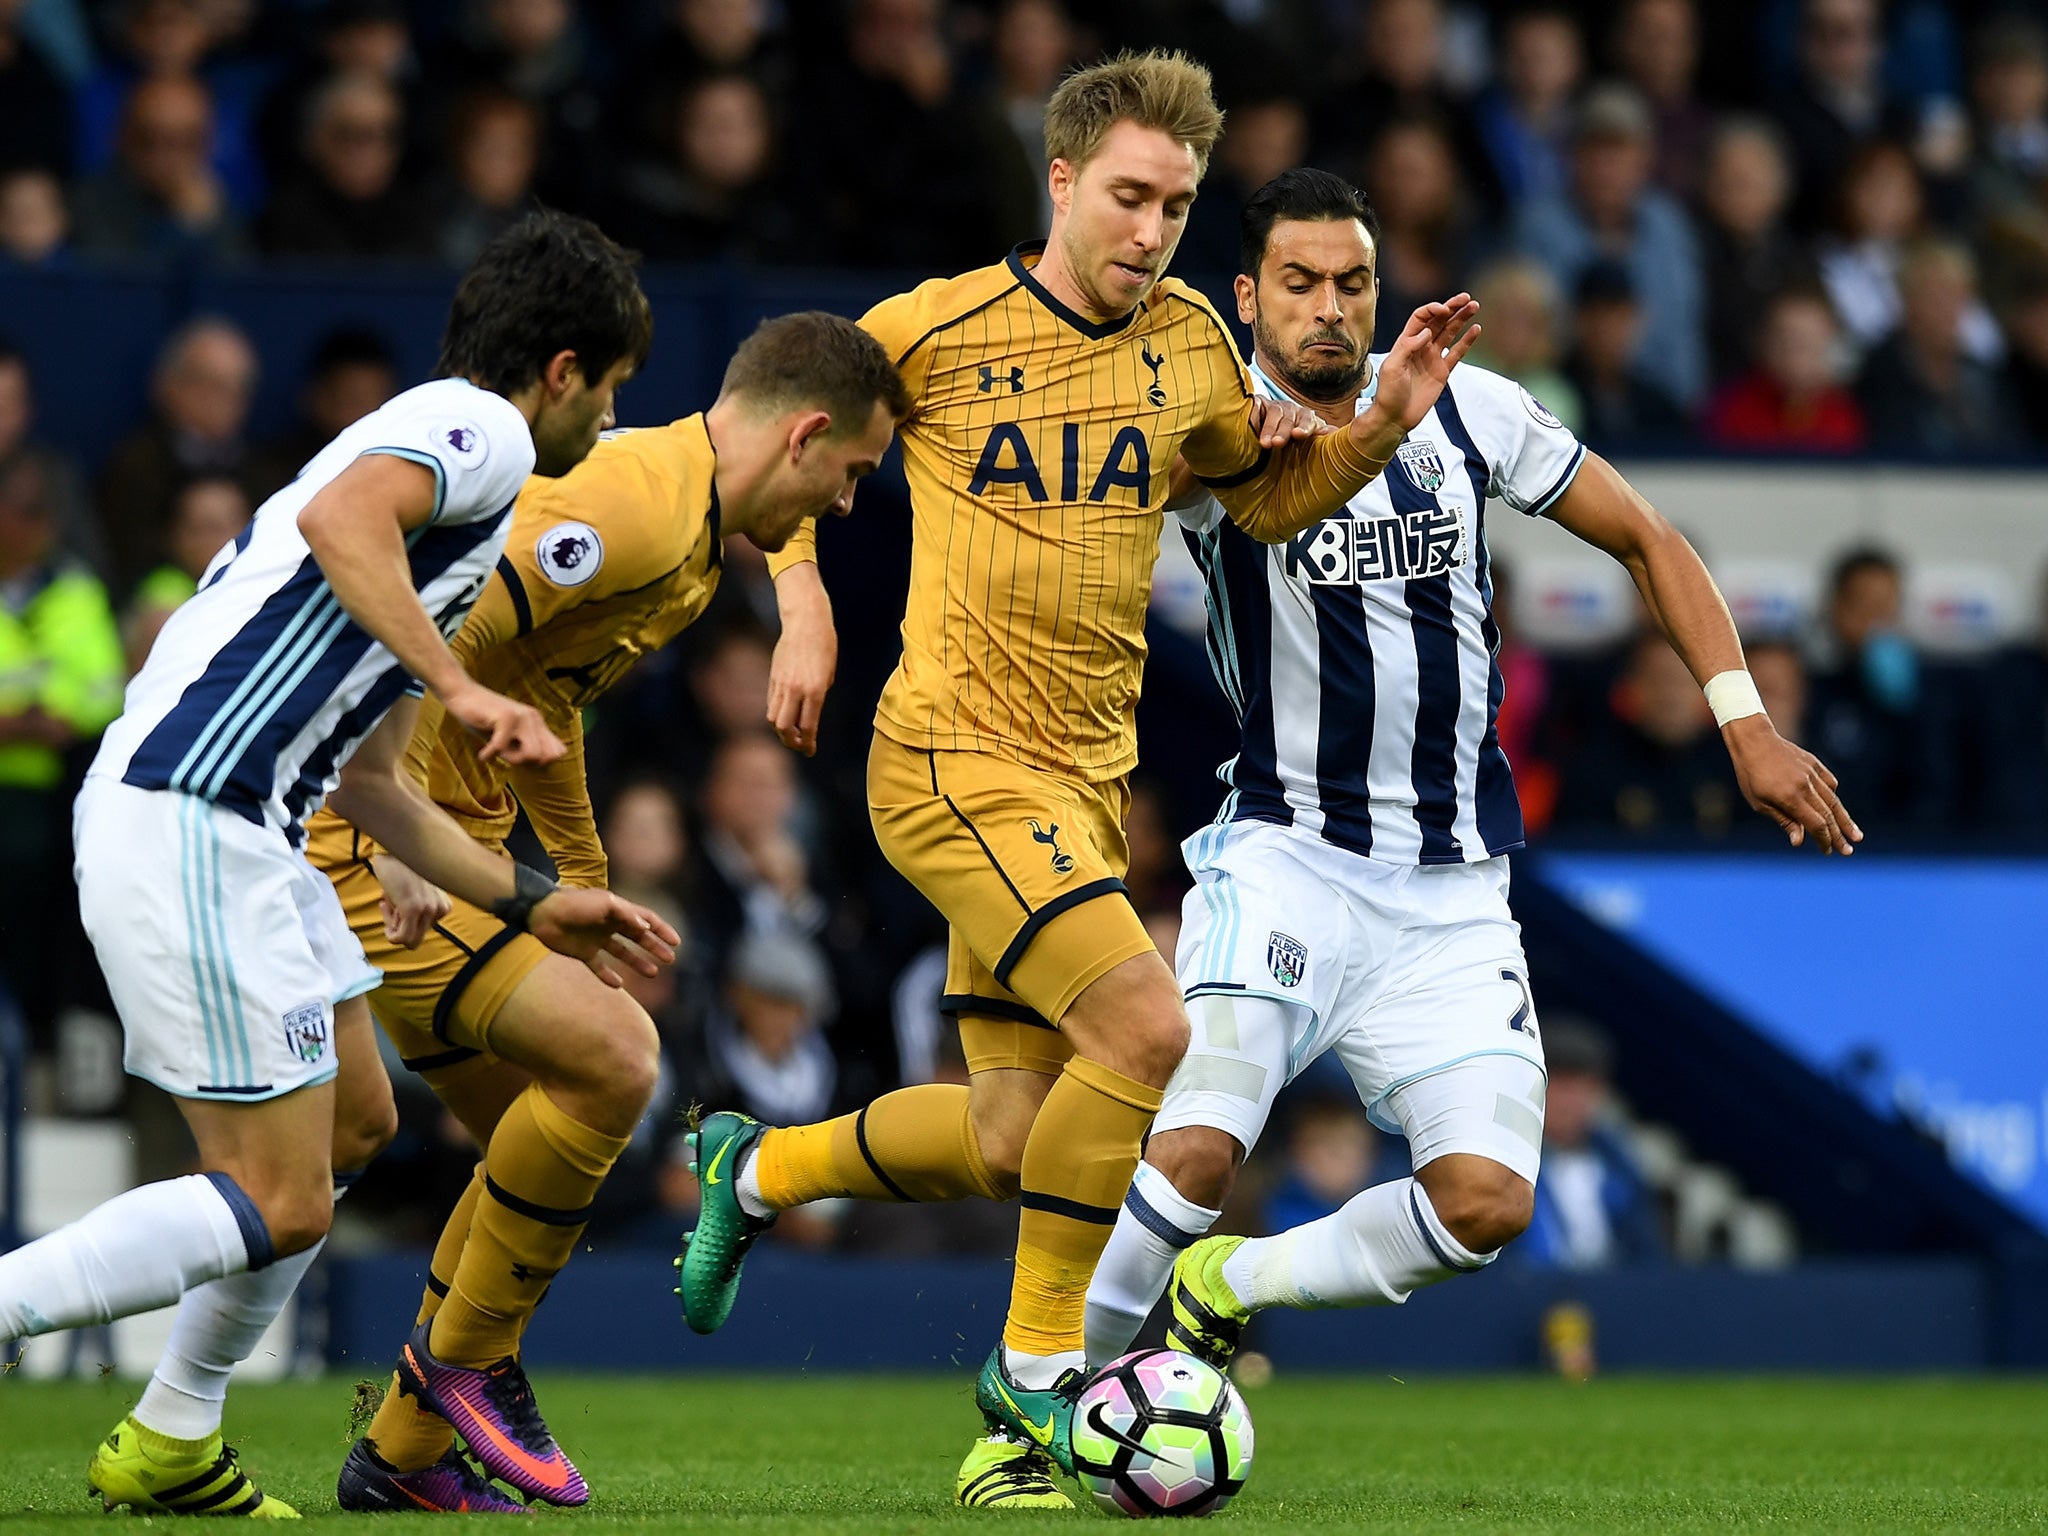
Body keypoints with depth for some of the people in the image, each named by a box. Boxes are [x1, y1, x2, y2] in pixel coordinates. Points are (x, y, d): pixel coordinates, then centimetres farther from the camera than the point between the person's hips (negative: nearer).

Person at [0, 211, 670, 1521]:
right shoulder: (478, 429, -1)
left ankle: (171, 1443, 25)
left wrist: (535, 905, 34)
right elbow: (339, 519, -25)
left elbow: (370, 783, 31)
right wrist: (461, 688, -25)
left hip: (237, 832, 10)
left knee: (352, 1126, 20)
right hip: (190, 826, -10)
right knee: (280, 1204, -9)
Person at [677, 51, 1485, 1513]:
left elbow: (1271, 497, 21)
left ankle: (757, 1169, 34)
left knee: (1010, 1144, 8)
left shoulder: (1187, 342, 7)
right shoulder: (934, 332, -8)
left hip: (1086, 776, 7)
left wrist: (1382, 420, 4)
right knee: (1147, 1028, -23)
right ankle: (1038, 1367, -7)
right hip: (959, 762, -7)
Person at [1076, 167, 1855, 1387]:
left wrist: (1746, 722, 4)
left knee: (1488, 1200, -12)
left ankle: (1220, 1289, 12)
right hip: (1287, 860, -3)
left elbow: (1645, 538, 13)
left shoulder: (1470, 409, 4)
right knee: (1198, 1149, -24)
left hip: (1454, 896, 4)